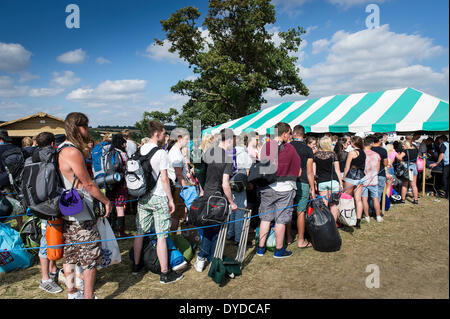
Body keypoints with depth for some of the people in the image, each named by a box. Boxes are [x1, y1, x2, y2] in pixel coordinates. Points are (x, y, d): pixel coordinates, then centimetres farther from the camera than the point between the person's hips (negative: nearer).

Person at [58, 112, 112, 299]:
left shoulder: (62, 149, 11)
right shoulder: (73, 152, -20)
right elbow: (88, 185, -16)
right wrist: (106, 201, -6)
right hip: (81, 215, -10)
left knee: (70, 255, 18)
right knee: (91, 257, 2)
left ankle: (72, 293, 32)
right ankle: (88, 296, 12)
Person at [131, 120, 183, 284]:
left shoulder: (140, 150, 7)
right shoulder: (161, 152, -13)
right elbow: (164, 179, -13)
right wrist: (170, 199, -6)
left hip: (143, 197, 7)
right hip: (158, 197, -7)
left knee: (140, 232, 16)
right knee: (161, 236, -2)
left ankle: (136, 265, 30)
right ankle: (165, 273, 5)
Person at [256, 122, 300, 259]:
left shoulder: (265, 146, 0)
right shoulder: (290, 148, -9)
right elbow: (298, 173, -3)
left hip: (267, 187, 4)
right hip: (284, 189, -4)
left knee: (265, 218, 14)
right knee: (281, 220, 6)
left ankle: (261, 247, 22)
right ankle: (279, 250, 17)